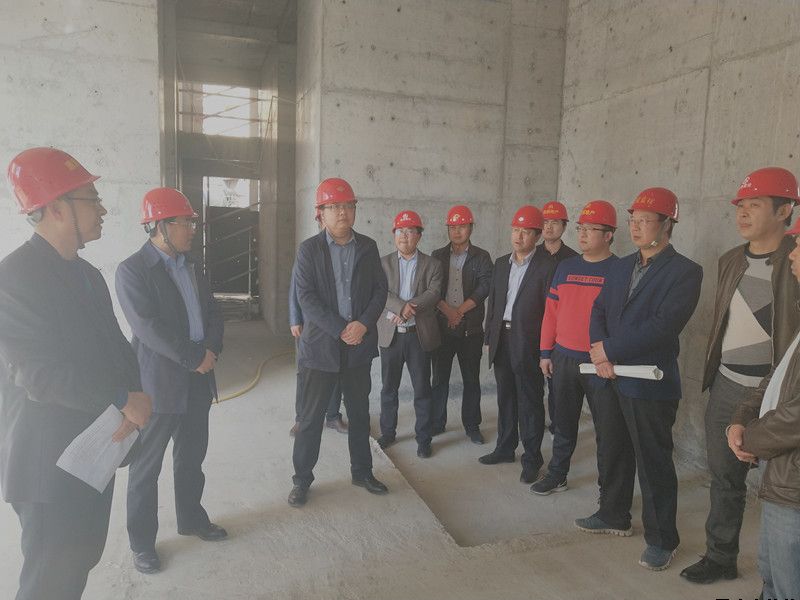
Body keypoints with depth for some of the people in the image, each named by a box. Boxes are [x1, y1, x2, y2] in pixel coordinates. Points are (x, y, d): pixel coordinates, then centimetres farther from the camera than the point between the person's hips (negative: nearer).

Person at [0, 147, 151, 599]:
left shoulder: (87, 274, 10)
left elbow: (116, 346, 6)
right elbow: (37, 372, -26)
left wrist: (133, 396, -13)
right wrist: (123, 401, -20)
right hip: (49, 462, -8)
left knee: (81, 562, 20)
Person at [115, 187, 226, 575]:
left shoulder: (192, 266, 10)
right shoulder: (132, 270, -12)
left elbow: (212, 312, 10)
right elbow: (148, 326, -20)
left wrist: (212, 349, -8)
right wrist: (195, 358, -17)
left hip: (197, 380, 7)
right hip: (158, 382, -6)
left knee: (192, 457, 19)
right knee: (146, 466, 8)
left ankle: (191, 519, 37)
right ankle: (141, 542, 24)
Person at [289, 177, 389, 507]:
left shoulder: (368, 247, 6)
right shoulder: (309, 249, -4)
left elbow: (380, 290, 4)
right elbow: (306, 296, -11)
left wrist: (364, 324, -12)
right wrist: (340, 330, -17)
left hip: (359, 344, 3)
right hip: (320, 344, -3)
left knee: (360, 413, 15)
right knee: (311, 417, 5)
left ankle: (362, 471, 32)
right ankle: (302, 479, 21)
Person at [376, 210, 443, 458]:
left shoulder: (431, 265, 5)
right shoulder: (384, 263, 7)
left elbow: (434, 293, -10)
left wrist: (410, 308, -22)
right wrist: (401, 307, -24)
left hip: (419, 334, -1)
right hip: (390, 334, 1)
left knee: (422, 389, 4)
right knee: (389, 388, 12)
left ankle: (423, 439, 16)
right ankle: (388, 432, 27)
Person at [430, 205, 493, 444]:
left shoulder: (481, 257, 5)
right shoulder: (438, 256, 9)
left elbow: (484, 288, -8)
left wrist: (459, 311, -15)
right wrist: (448, 311, -14)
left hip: (471, 328, -1)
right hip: (442, 326, 1)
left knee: (471, 379, 7)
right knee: (439, 378, 7)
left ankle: (472, 425, 19)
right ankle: (436, 424, 20)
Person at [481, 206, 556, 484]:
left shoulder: (547, 267, -8)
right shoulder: (501, 263, 10)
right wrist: (489, 337, 11)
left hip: (528, 343, -6)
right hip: (501, 340, 6)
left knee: (530, 402, 4)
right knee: (505, 398, 16)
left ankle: (532, 458, 16)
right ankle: (505, 448, 31)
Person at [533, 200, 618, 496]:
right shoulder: (565, 267, 8)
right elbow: (551, 312, 10)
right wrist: (545, 353, 8)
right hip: (563, 358, 4)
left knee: (605, 427, 7)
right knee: (563, 421, 15)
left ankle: (608, 485, 22)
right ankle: (557, 474, 31)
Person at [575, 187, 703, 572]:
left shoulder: (685, 272, -10)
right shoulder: (620, 267, 12)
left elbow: (663, 326, -20)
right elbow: (599, 311, 9)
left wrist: (608, 348, -16)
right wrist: (598, 349, -10)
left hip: (649, 383, -6)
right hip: (610, 378, 7)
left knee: (653, 462, 4)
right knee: (613, 452, 18)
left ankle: (661, 540, 21)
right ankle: (613, 516, 37)